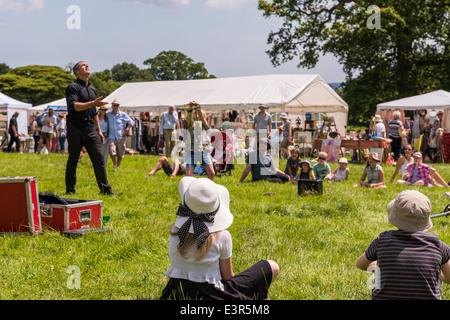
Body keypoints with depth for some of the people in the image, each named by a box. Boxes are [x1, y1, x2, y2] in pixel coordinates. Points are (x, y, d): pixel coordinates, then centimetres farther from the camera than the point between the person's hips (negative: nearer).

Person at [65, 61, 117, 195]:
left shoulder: (92, 89, 20)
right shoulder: (73, 87, -3)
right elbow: (73, 106, -20)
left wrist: (99, 130, 20)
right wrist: (93, 103, -29)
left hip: (91, 129, 6)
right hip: (76, 130, -6)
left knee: (99, 158, -1)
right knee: (73, 160, 1)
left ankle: (105, 189, 0)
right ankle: (70, 189, 11)